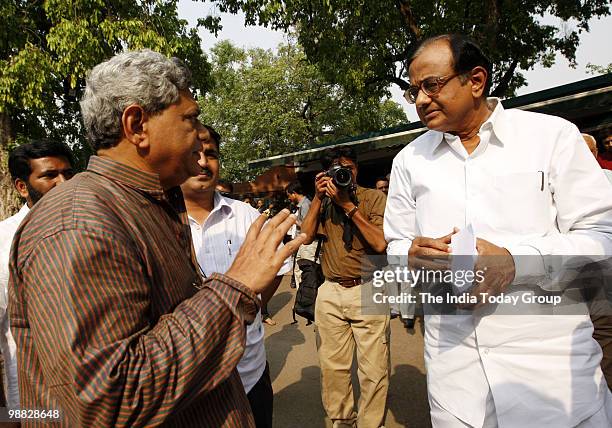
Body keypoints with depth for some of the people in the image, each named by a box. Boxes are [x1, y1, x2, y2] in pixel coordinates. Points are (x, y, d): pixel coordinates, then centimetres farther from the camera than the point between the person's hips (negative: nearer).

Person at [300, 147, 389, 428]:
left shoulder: (374, 197, -1)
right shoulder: (323, 201, 11)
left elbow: (381, 244, -13)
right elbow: (306, 236, -1)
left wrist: (348, 205, -14)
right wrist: (318, 198, -6)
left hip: (367, 290, -3)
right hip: (330, 292, 3)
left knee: (373, 372, 1)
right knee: (333, 367, 11)